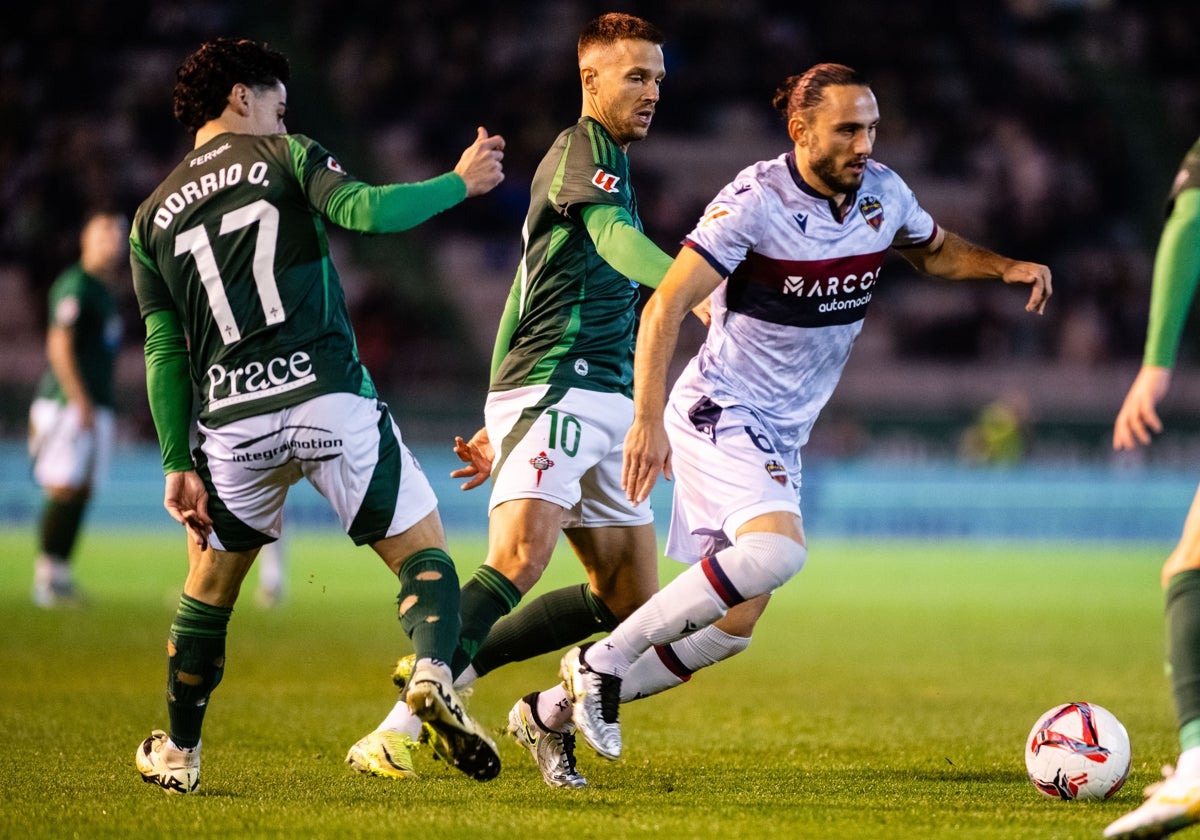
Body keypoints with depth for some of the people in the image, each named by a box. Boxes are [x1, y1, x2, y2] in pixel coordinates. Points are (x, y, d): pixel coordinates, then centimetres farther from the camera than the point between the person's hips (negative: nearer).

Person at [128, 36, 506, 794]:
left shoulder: (153, 217, 16)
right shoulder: (286, 157, 6)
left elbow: (164, 349, 11)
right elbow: (368, 211, -12)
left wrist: (177, 463, 9)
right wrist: (460, 183, 1)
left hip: (233, 420, 3)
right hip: (329, 400, -3)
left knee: (210, 585, 21)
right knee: (422, 552, 2)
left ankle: (178, 753, 27)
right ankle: (434, 673, -26)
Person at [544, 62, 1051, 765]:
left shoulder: (882, 193, 1)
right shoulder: (756, 200, -19)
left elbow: (936, 251, 22)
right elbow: (665, 308, -19)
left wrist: (1006, 266, 2)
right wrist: (648, 421, -27)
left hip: (782, 436, 8)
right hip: (720, 411, -8)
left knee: (734, 623, 5)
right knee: (779, 550, -32)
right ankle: (603, 661, -20)